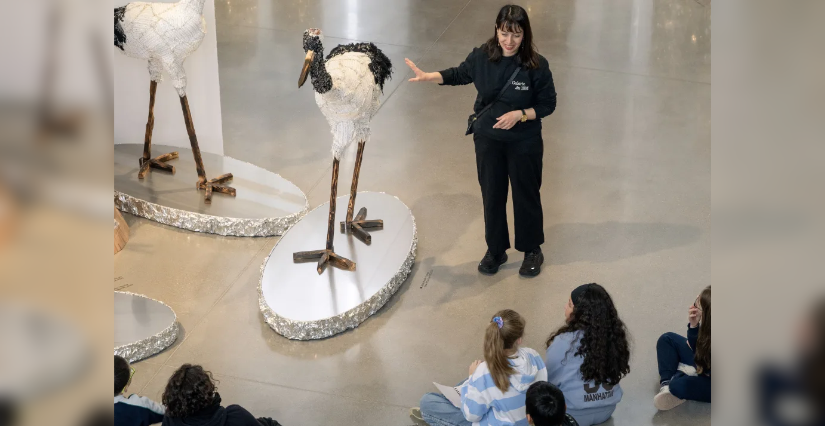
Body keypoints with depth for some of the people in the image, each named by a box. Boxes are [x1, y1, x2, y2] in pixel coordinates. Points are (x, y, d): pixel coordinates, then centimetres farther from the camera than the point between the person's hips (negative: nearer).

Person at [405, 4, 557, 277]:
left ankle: (532, 250, 35)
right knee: (492, 195, 16)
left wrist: (519, 115, -24)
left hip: (524, 143, -3)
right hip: (488, 140, 3)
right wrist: (426, 77, -6)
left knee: (526, 195, 13)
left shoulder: (536, 65, -21)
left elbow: (548, 104, -10)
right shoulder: (482, 57, -13)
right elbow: (459, 75, 7)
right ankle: (496, 250, 36)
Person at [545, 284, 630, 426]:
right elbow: (615, 372, 7)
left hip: (573, 414, -6)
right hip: (607, 409, 6)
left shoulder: (564, 343, -24)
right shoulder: (613, 335, -8)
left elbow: (548, 380, -9)